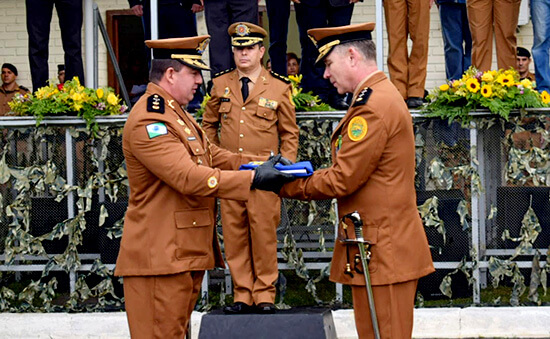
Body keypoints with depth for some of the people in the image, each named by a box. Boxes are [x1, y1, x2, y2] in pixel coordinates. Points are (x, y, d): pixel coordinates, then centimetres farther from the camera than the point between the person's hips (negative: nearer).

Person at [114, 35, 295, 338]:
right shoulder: (148, 122, -17)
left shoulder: (176, 114, 18)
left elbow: (212, 156, 18)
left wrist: (264, 165, 3)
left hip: (184, 253, 11)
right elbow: (188, 176, -26)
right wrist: (253, 179, -26)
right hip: (160, 256, -11)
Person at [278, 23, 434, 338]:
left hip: (381, 252, -10)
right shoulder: (383, 95, 16)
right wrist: (304, 176, 6)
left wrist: (287, 187, -7)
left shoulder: (372, 106, -18)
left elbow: (341, 180, -18)